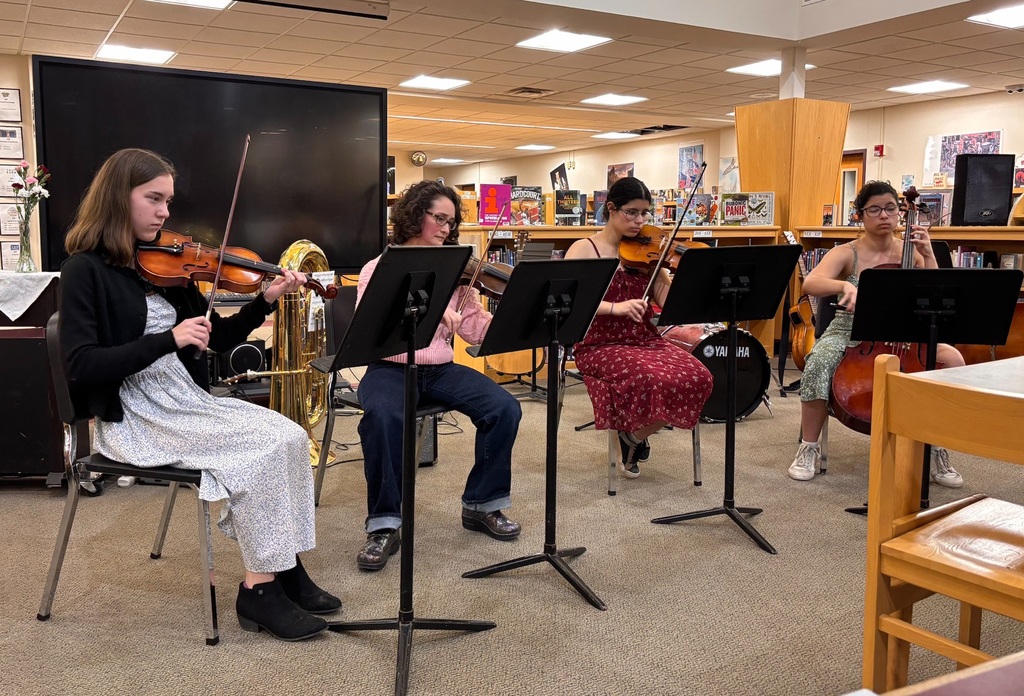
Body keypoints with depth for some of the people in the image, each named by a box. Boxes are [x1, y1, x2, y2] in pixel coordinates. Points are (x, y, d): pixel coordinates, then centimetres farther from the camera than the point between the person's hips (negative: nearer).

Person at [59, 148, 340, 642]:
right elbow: (81, 367, -18)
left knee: (289, 436, -14)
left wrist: (266, 300, -2)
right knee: (260, 449, -23)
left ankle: (285, 569, -6)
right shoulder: (86, 269, -7)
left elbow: (219, 339, 13)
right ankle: (260, 590, -10)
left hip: (185, 401, 6)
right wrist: (169, 339, -27)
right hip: (133, 419, -6)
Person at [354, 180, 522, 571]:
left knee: (505, 408, -19)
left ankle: (482, 504, 1)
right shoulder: (379, 268, 0)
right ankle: (383, 525, -20)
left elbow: (477, 331, 2)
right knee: (382, 416, -36)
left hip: (440, 369, 4)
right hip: (390, 368, -3)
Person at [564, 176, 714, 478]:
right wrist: (615, 307, -29)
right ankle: (633, 437, 1)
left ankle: (635, 437, 2)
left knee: (698, 377, -22)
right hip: (601, 346, -5)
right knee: (656, 380, -33)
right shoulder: (584, 249, 0)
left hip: (647, 341, 5)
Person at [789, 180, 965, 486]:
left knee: (952, 358, -22)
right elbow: (810, 283, -23)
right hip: (848, 334, -3)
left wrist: (928, 256, -9)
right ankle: (809, 449, -17)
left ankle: (936, 449, -6)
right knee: (820, 359, -36)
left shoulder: (910, 253, 7)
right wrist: (844, 286, -42)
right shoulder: (846, 254, -3)